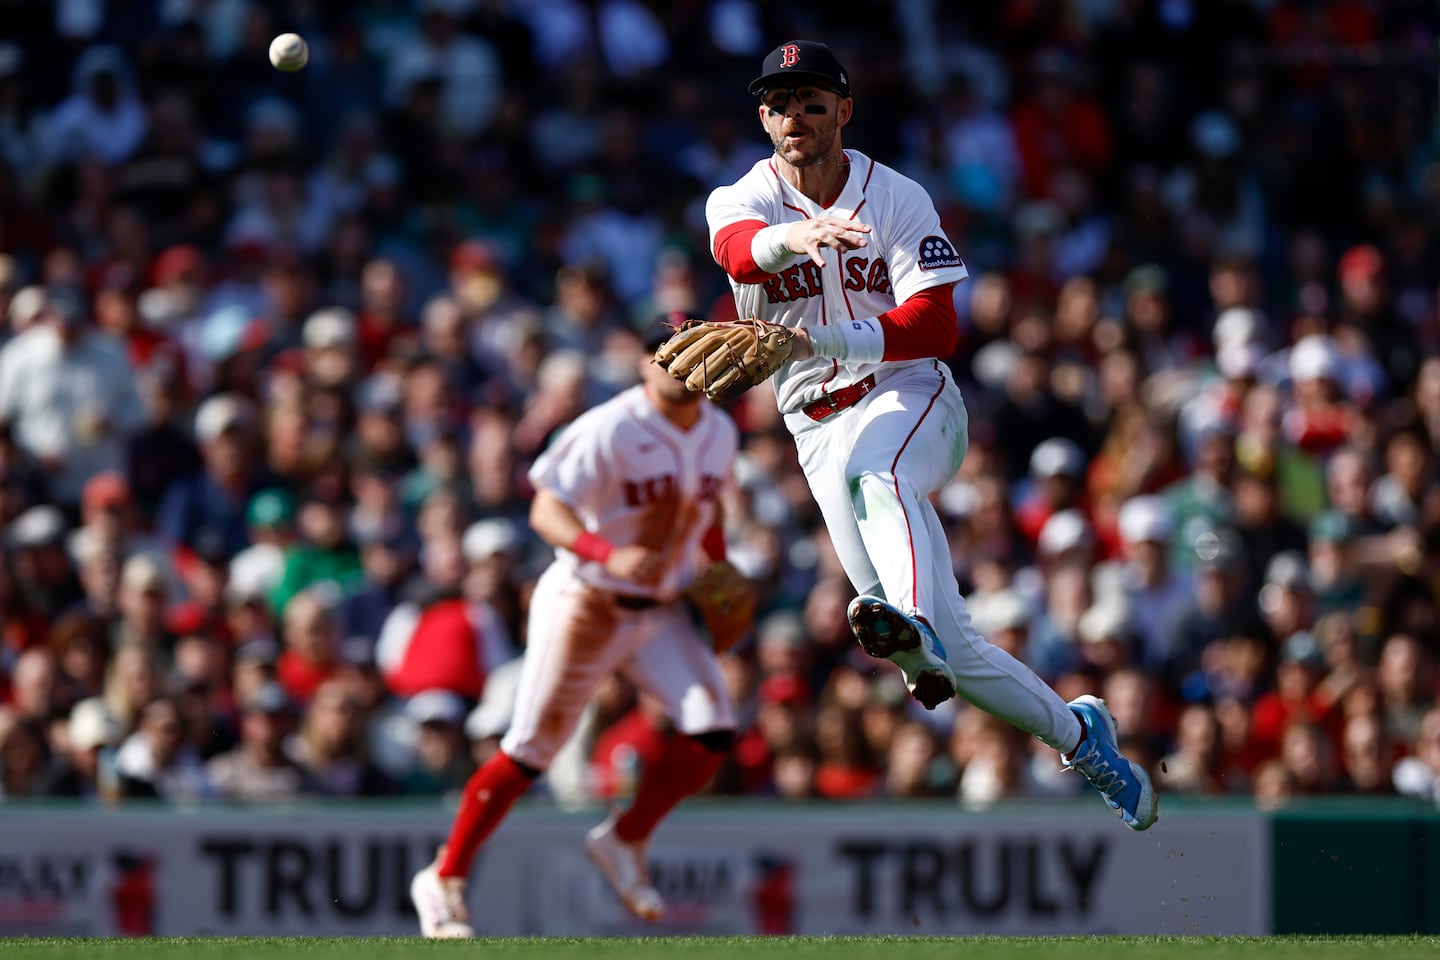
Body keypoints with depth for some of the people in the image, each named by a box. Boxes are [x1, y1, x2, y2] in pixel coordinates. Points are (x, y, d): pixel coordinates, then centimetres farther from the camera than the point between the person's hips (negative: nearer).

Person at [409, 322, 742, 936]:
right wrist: (608, 555, -39)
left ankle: (625, 842, 10)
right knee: (531, 751, -3)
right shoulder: (610, 431, -19)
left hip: (663, 610, 6)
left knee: (713, 730, -11)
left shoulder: (720, 434, 3)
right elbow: (546, 512, -23)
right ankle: (443, 881, 10)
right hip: (585, 604, -6)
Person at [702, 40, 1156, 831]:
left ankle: (915, 626, -66)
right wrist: (792, 236, -50)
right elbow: (741, 253, -25)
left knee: (872, 470, -41)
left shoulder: (898, 199, -1)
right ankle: (1075, 730, 16)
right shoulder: (740, 202, 2)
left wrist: (837, 341, -33)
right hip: (821, 432, 2)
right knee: (948, 649, -4)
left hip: (913, 399, -2)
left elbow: (936, 326, -14)